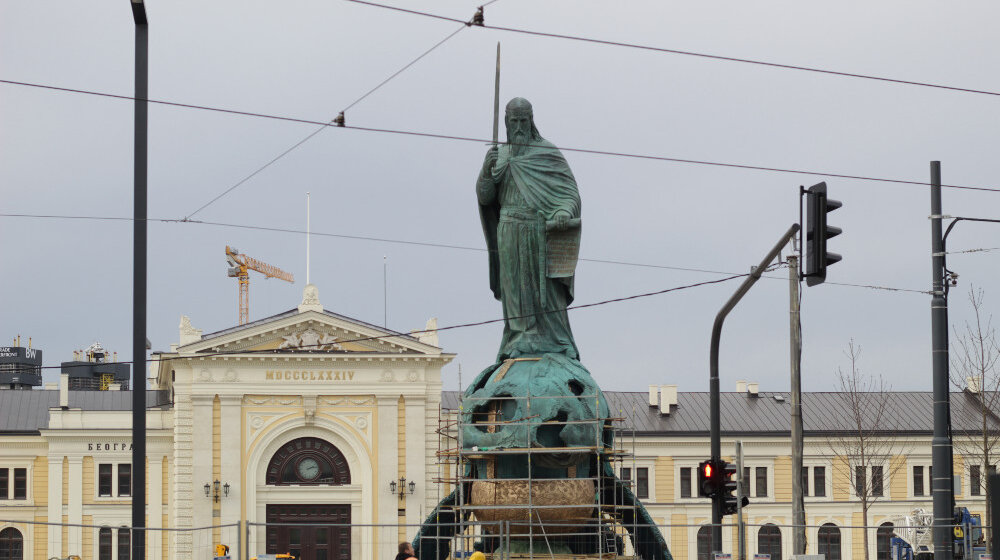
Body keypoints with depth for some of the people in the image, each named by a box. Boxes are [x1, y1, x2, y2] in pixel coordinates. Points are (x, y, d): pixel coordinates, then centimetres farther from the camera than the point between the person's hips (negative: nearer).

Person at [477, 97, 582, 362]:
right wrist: (487, 170, -14)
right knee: (516, 289, -2)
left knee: (545, 289, -7)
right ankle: (521, 343, -3)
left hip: (541, 234, -3)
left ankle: (555, 343, -5)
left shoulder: (547, 152, 5)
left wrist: (565, 212, -23)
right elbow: (484, 197, 6)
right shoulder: (500, 156, 15)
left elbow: (570, 192, -1)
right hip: (510, 237, 3)